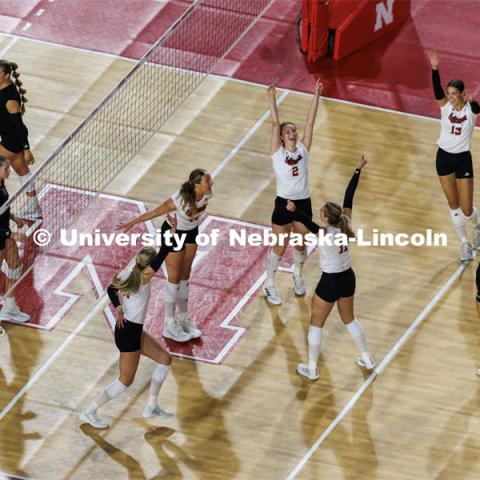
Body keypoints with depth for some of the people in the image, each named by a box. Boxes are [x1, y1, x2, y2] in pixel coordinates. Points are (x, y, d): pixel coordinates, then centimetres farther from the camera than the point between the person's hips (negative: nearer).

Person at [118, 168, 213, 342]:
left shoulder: (208, 193, -21)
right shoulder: (180, 199, -38)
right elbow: (154, 213, -24)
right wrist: (132, 223, -14)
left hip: (191, 232, 6)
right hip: (173, 233, -6)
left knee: (185, 276, 18)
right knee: (174, 278, 4)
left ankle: (184, 319, 32)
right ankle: (170, 326, 16)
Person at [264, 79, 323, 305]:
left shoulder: (303, 149, 1)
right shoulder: (277, 152, -6)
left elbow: (310, 121, -3)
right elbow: (275, 124, -14)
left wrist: (316, 96, -7)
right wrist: (272, 100, -22)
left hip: (303, 203, 3)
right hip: (283, 204, -3)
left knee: (300, 245, 19)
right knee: (279, 248, 6)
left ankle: (298, 276, 46)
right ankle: (269, 285, 23)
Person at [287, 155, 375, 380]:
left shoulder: (327, 234, -29)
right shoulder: (346, 225, -12)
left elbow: (310, 225, -48)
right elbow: (349, 197, -3)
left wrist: (295, 211, -63)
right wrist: (358, 171, 2)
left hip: (330, 283, -7)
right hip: (348, 278, 7)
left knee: (316, 325, 11)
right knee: (349, 319, 27)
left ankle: (312, 369, 20)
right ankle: (367, 359, 37)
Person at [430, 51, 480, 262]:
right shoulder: (445, 105, -6)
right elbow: (437, 88, -23)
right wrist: (435, 69, -41)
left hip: (463, 159, -3)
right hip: (444, 157, 3)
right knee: (453, 205, 10)